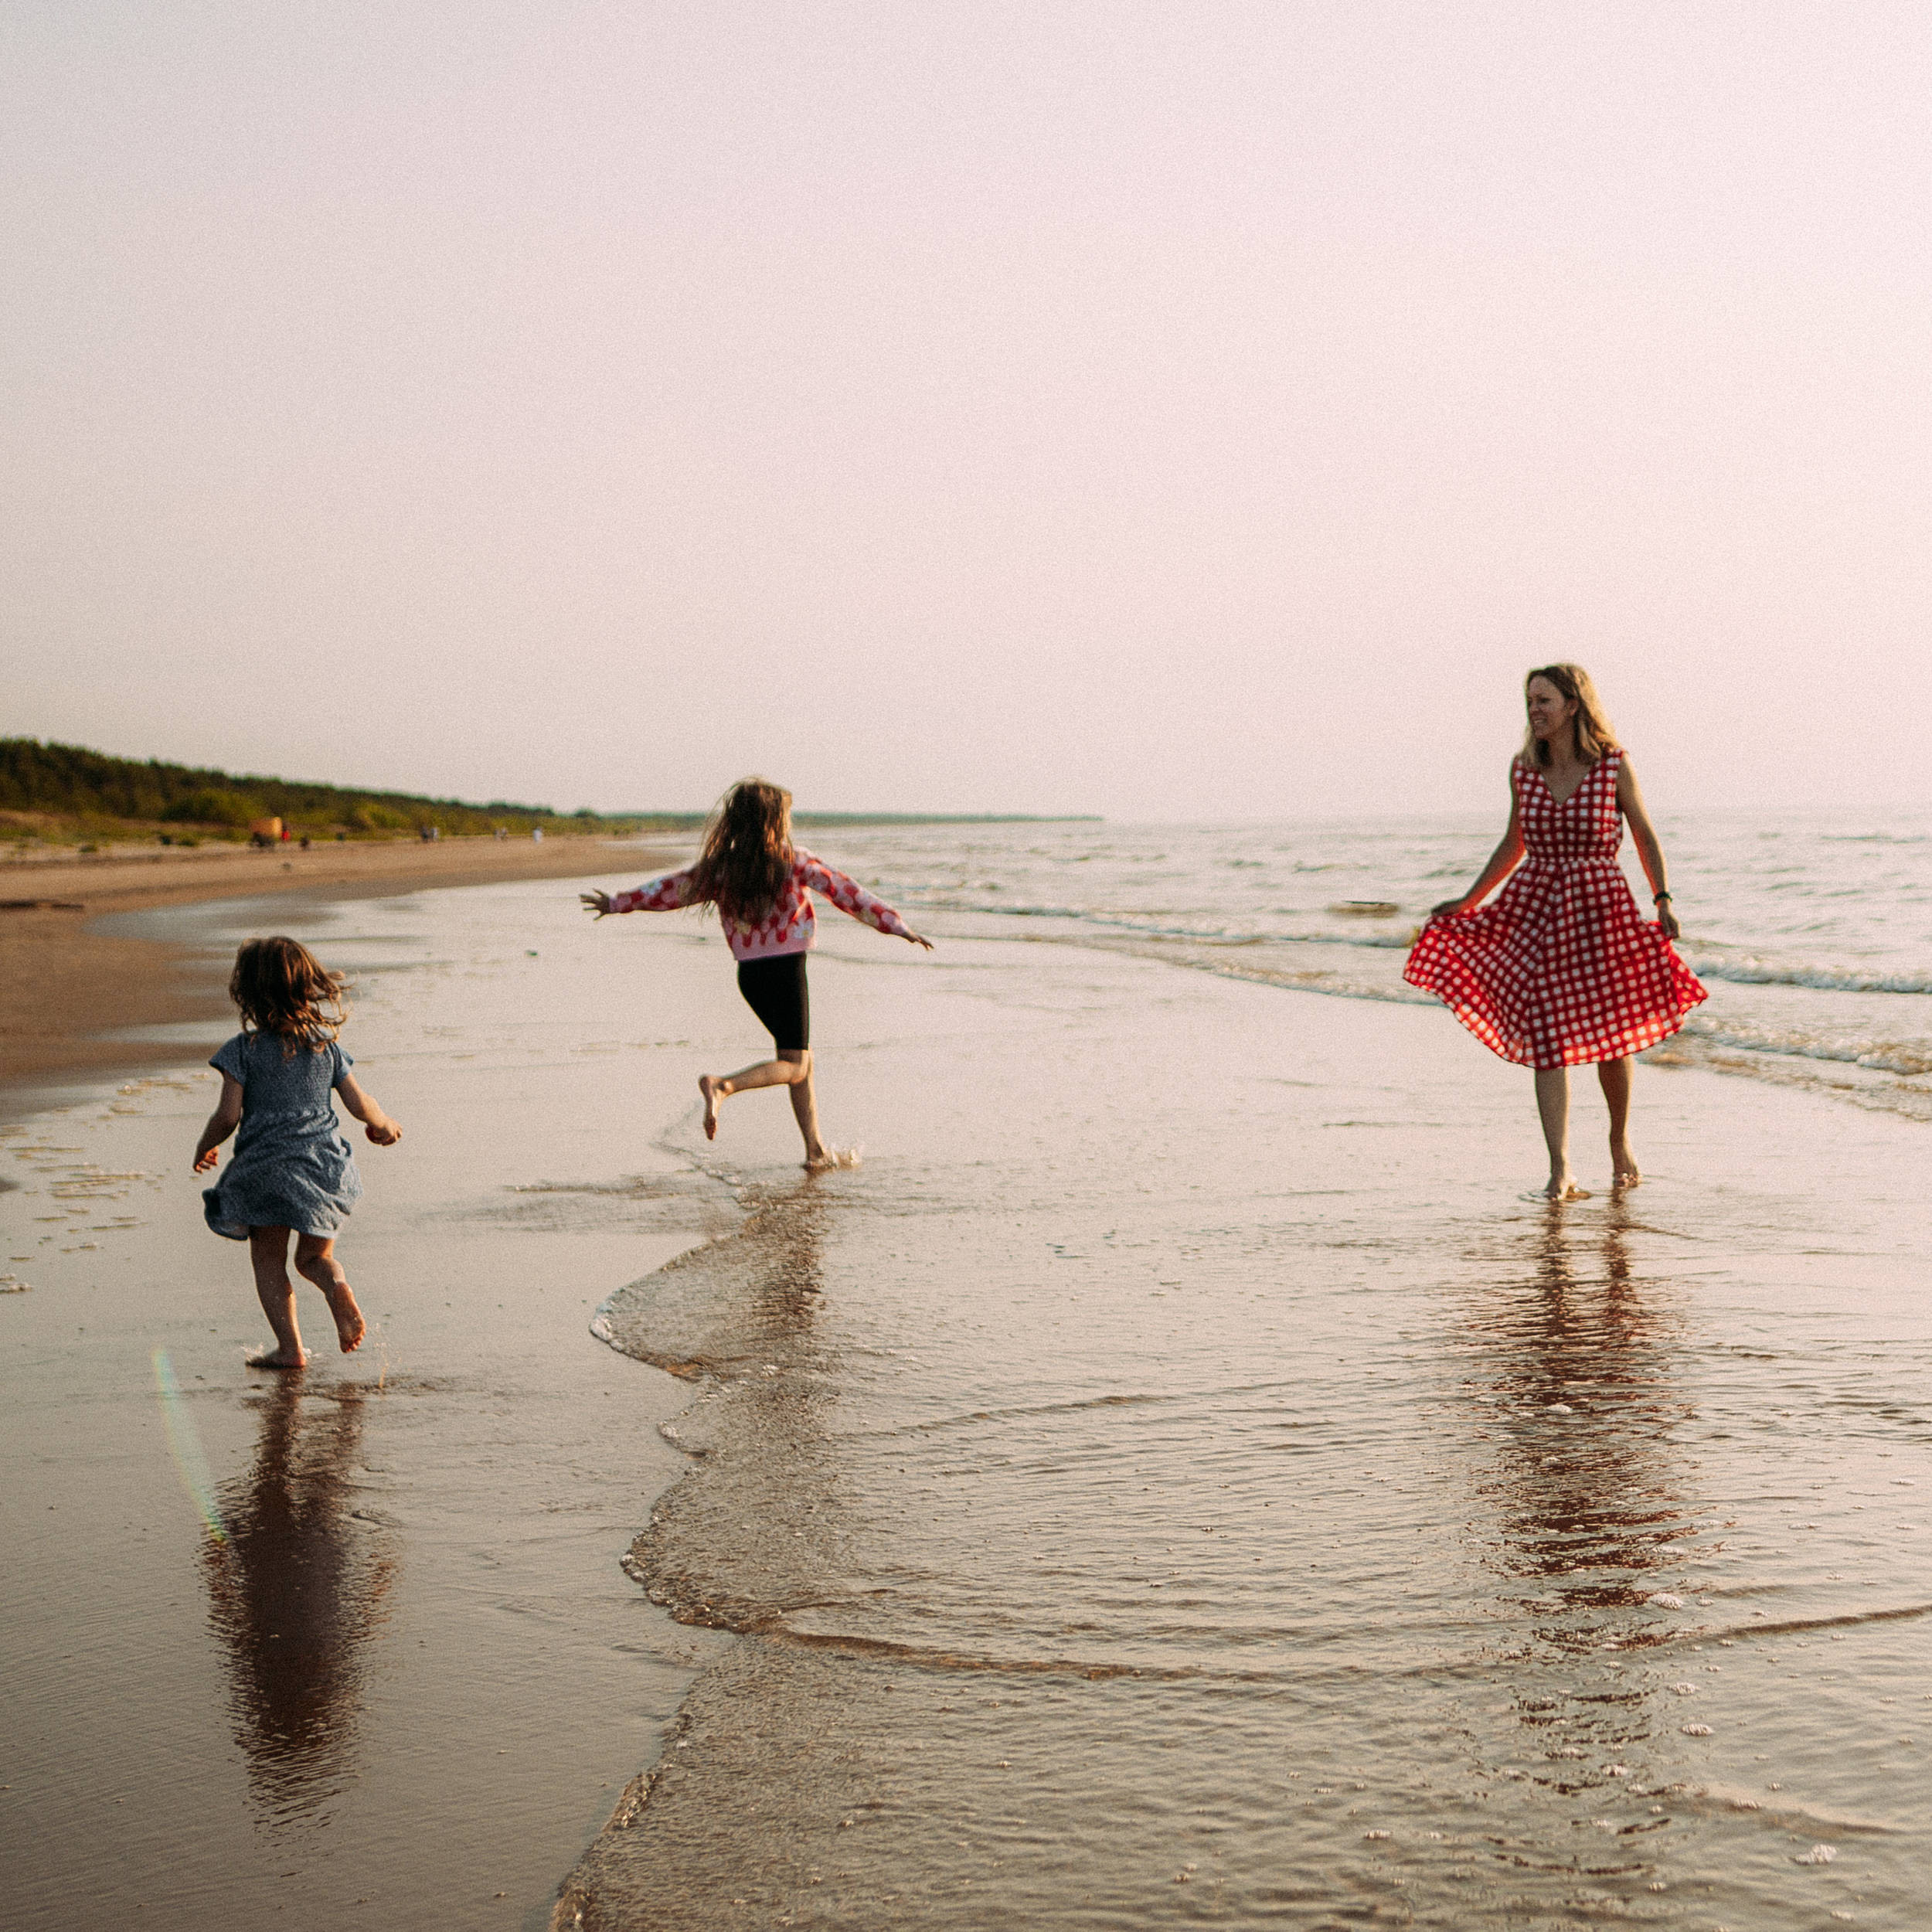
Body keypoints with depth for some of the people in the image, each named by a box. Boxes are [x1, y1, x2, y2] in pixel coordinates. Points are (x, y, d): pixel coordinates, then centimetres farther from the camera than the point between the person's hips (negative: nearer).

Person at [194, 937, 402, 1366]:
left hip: (267, 1169, -3)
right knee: (315, 1256, 18)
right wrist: (384, 1125, 26)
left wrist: (204, 1148, 9)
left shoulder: (243, 1050, -7)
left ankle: (289, 1347, 3)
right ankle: (337, 1285, -15)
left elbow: (228, 1115, -10)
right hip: (324, 1165, 3)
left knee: (269, 1261, 11)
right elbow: (361, 1105, 5)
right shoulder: (326, 1045, 4)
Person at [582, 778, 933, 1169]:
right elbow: (847, 893, -6)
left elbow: (673, 887, 8)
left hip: (749, 974, 6)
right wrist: (896, 924, -2)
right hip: (786, 968, -6)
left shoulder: (721, 867, 2)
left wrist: (620, 902, 20)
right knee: (793, 1066, 0)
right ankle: (722, 1085, -25)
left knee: (801, 1058, 16)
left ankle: (816, 1150, 16)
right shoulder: (795, 862, -8)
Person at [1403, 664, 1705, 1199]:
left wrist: (1663, 901, -8)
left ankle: (1619, 1140, 36)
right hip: (1536, 908, 2)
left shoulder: (1613, 766, -5)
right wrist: (1468, 901, 14)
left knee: (1611, 1036, 10)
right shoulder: (1523, 768, 3)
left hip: (1598, 908, -2)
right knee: (1546, 1039, -6)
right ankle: (1560, 1171, -6)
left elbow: (1646, 837, 3)